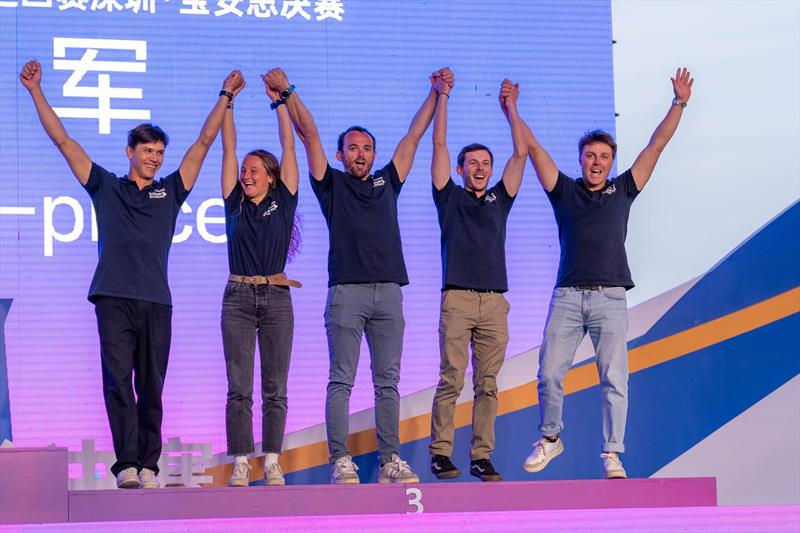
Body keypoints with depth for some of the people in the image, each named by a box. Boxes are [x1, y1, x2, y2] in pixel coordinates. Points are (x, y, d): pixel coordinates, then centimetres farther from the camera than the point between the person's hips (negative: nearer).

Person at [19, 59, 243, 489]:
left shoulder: (170, 191, 17)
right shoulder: (105, 187, 14)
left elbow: (204, 142, 16)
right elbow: (62, 140, 12)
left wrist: (225, 97, 13)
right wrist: (36, 92, 8)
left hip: (156, 301, 2)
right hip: (114, 298, -1)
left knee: (151, 388, 2)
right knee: (118, 381, -9)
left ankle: (148, 466, 3)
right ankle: (127, 465, -14)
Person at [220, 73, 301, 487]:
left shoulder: (283, 201, 7)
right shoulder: (235, 202, 9)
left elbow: (289, 148, 6)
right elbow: (229, 148, 9)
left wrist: (279, 102, 6)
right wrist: (228, 101, 7)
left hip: (276, 297, -1)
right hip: (239, 297, 1)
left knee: (275, 388, 2)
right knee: (239, 388, -2)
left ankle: (272, 464, 6)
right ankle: (240, 464, -1)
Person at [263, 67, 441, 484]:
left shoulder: (388, 183, 19)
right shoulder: (332, 184, 10)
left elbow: (414, 135, 22)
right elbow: (309, 135, 4)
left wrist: (436, 95, 23)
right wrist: (287, 93, -1)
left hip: (388, 292, 4)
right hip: (346, 292, -3)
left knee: (388, 381, 4)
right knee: (341, 380, -5)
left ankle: (390, 461, 5)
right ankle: (341, 461, -6)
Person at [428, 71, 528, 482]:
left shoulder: (499, 199, 18)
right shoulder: (449, 197, 11)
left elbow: (521, 153, 16)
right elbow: (439, 144, 7)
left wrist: (510, 107, 17)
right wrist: (443, 96, 7)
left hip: (494, 302, 3)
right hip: (457, 299, -3)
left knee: (487, 385, 1)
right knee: (450, 381, -7)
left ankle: (481, 457, 3)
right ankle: (441, 453, -4)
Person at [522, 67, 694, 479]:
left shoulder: (623, 190, 14)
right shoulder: (565, 192, 13)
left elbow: (656, 146, 12)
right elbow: (533, 149, 12)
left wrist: (679, 104, 10)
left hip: (610, 297, 0)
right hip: (567, 296, 0)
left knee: (614, 378, -5)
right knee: (549, 373, -1)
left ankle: (611, 454, -2)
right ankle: (550, 439, 18)